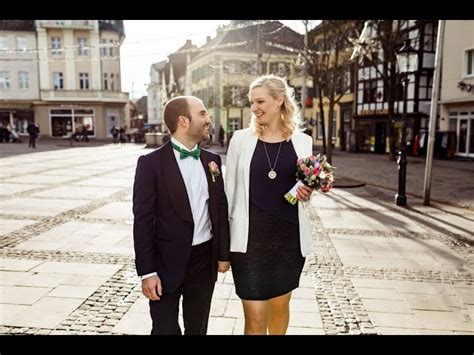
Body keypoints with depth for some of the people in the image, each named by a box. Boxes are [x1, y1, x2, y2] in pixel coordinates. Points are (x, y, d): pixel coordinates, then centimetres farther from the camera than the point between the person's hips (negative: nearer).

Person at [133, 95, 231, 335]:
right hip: (167, 262, -4)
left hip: (205, 259, 4)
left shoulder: (212, 160, 4)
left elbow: (221, 208, 9)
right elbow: (143, 220, -11)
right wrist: (147, 272, -12)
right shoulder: (151, 163, -11)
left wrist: (224, 253, 9)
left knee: (198, 328, 20)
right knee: (165, 329, 10)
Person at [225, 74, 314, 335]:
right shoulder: (241, 138, -2)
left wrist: (307, 193, -10)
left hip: (289, 235, 2)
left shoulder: (303, 141, 1)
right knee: (255, 317, 1)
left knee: (280, 305, 19)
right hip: (250, 236, -2)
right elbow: (230, 189, 2)